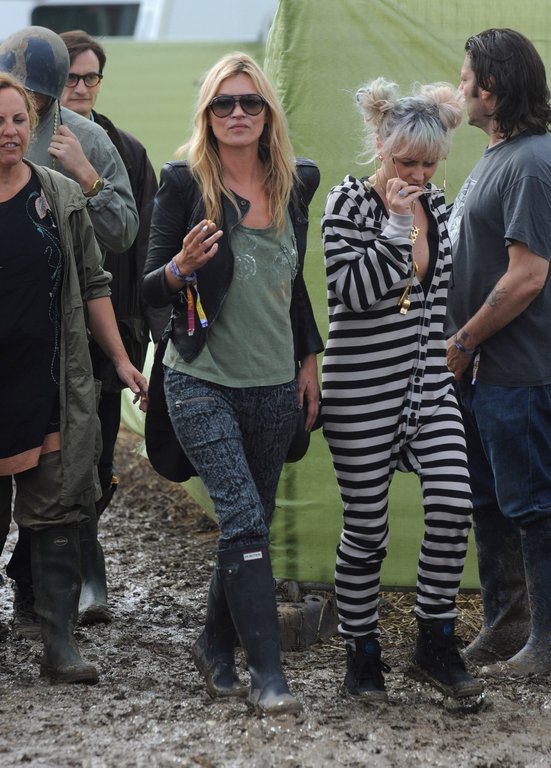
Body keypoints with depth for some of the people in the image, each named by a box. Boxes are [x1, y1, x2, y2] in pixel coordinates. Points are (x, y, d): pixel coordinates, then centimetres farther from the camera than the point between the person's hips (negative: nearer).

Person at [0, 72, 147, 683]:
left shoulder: (61, 196, 6)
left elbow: (92, 285, 11)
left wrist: (121, 361, 8)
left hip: (53, 383, 1)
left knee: (56, 518, 1)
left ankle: (60, 647, 4)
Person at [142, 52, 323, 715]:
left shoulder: (295, 183, 7)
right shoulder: (185, 182, -6)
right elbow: (150, 288, -5)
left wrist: (309, 360, 16)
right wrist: (181, 266, -26)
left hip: (274, 387, 5)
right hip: (203, 381, -4)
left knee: (250, 525, 9)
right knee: (245, 519, -14)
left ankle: (216, 647, 28)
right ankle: (267, 673, -9)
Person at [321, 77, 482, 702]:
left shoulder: (434, 204, 8)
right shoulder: (348, 203, -9)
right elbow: (352, 290, -20)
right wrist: (398, 226, -22)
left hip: (428, 380, 5)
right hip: (363, 386, -5)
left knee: (452, 504, -8)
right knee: (366, 527, 2)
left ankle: (435, 644, 7)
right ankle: (361, 655, 17)